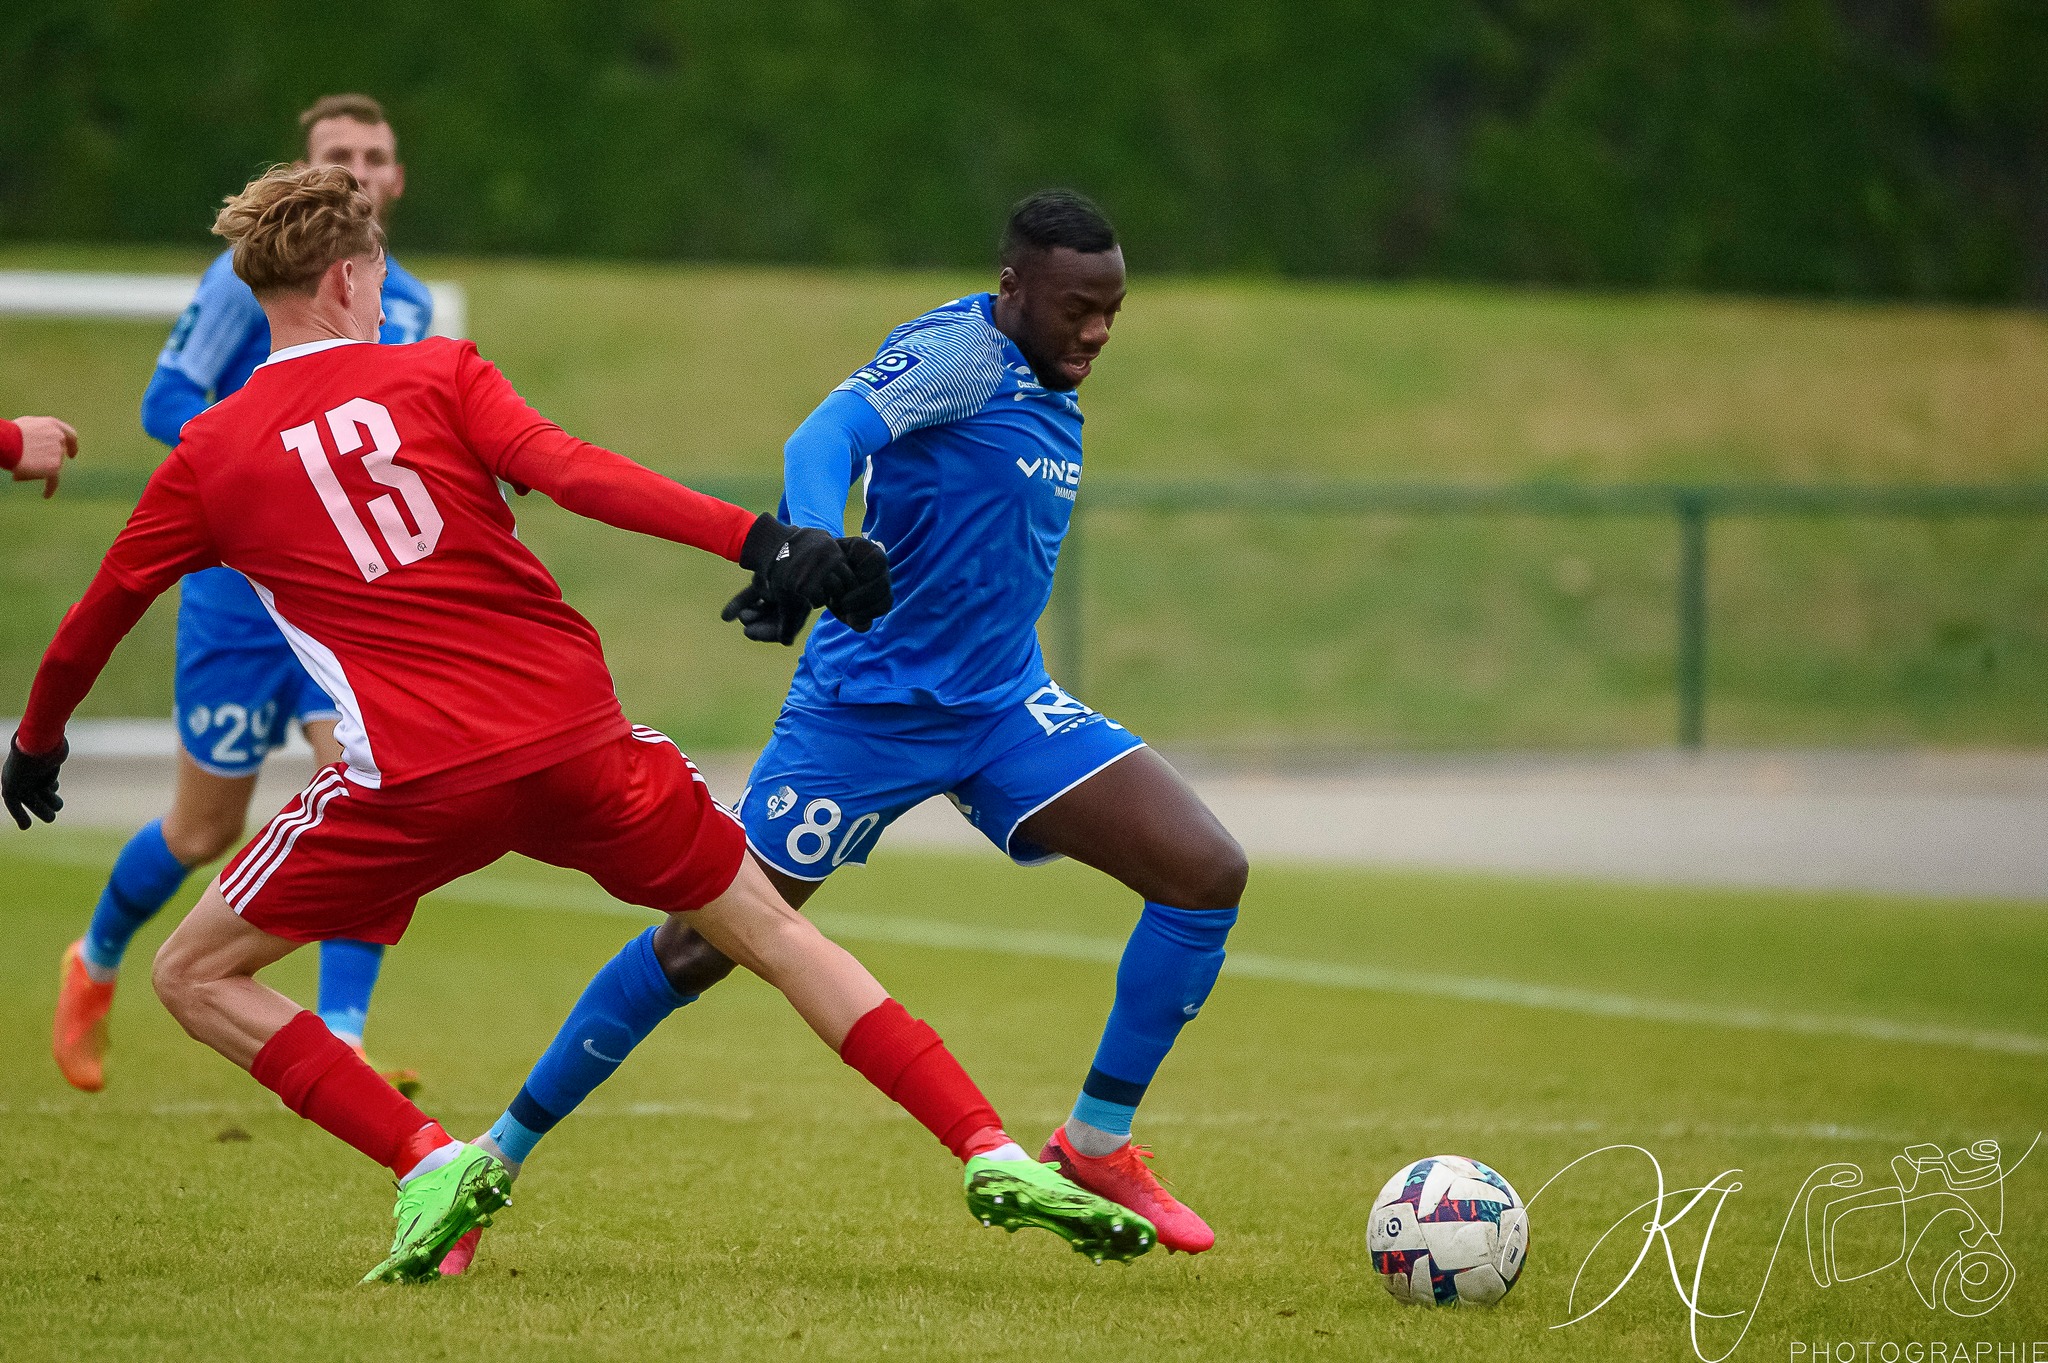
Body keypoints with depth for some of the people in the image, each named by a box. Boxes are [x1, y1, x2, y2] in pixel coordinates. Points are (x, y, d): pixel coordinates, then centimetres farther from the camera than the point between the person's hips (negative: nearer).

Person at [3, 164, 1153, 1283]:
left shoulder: (209, 454, 9)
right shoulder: (437, 374, 7)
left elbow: (92, 625, 18)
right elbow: (573, 474, -9)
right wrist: (763, 542, -17)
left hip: (414, 775, -2)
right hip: (577, 732, 2)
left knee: (195, 976, 12)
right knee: (772, 932, 16)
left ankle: (431, 1164, -4)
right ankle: (993, 1154, 6)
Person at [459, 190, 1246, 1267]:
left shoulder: (1049, 390, 9)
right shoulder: (958, 350, -17)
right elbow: (832, 434, -35)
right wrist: (816, 552, -53)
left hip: (1002, 705, 7)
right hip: (866, 708, -7)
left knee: (1209, 873, -8)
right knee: (702, 945, -4)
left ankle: (1093, 1147, 5)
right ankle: (493, 1161, 12)